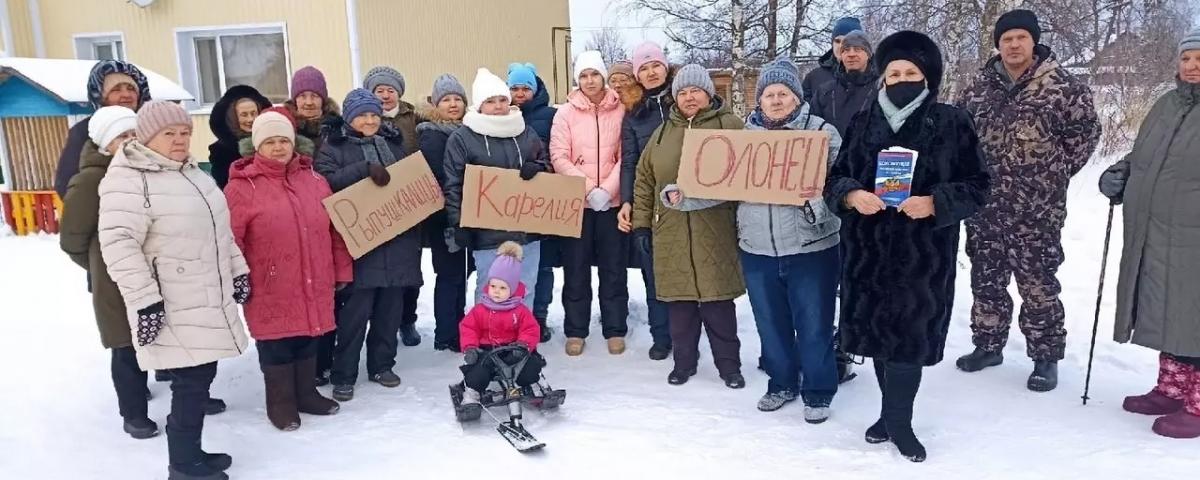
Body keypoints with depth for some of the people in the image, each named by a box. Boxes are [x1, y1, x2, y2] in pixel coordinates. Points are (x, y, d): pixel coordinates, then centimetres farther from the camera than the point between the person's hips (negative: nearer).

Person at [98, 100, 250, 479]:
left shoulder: (193, 173, 15)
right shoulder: (128, 180, -13)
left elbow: (219, 229, 23)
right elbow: (118, 244, -20)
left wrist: (238, 273, 20)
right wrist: (145, 301, -22)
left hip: (209, 302, 9)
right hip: (174, 310, -9)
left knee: (201, 377, 13)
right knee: (191, 382, -7)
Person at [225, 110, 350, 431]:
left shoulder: (314, 180, 6)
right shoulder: (242, 186, -8)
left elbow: (335, 230, 11)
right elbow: (229, 240, -9)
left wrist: (342, 270, 11)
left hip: (313, 285, 4)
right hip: (270, 290, -4)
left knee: (308, 342, 16)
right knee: (276, 348, 8)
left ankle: (307, 394, 34)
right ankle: (280, 403, 25)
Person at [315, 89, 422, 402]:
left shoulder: (393, 141, 15)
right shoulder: (334, 146, 0)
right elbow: (325, 181, -16)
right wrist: (365, 168, -24)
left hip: (398, 238, 5)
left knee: (390, 305, 10)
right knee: (356, 309, -5)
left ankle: (382, 365, 24)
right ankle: (343, 375, 8)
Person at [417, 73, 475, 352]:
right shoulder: (431, 136, -9)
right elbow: (434, 178, -18)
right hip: (444, 216, -7)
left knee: (461, 271, 14)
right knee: (450, 273, -2)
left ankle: (458, 328, 26)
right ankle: (447, 337, 7)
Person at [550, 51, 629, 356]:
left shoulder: (620, 111, 3)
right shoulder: (566, 113, 1)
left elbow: (625, 157, 0)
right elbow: (559, 157, -5)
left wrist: (606, 189, -13)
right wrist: (588, 188, -14)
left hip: (612, 201, 0)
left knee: (613, 268, 7)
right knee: (576, 269, 6)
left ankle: (615, 330, 18)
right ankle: (575, 331, 17)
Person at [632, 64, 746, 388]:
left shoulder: (730, 126, 1)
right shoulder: (663, 133, 13)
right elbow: (644, 180, 15)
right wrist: (641, 223, 10)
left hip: (715, 234, -3)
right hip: (672, 234, 3)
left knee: (718, 303, 4)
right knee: (679, 302, 10)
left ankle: (728, 364, 19)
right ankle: (684, 361, 25)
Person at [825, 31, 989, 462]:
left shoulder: (952, 123, -2)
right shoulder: (864, 122, 6)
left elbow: (977, 185, -2)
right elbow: (835, 177, 8)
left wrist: (934, 204, -18)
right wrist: (851, 196, -14)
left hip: (925, 254, -3)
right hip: (868, 250, 3)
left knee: (909, 332, -2)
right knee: (876, 329, 10)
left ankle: (897, 420, 15)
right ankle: (894, 413, 28)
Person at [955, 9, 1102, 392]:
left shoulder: (1060, 84, -5)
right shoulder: (980, 86, 7)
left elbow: (1086, 128, 3)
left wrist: (1057, 172, 2)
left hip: (1036, 209, -4)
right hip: (984, 205, 4)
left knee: (1038, 285, 2)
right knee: (986, 280, 14)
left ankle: (1045, 358, 16)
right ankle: (988, 345, 29)